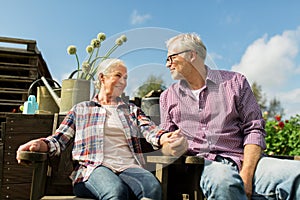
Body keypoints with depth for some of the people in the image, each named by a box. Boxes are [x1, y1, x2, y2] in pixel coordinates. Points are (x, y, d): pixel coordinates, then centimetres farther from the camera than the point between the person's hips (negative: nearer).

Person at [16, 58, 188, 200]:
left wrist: (167, 138, -20)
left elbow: (151, 131, 5)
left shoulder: (132, 110, 24)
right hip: (94, 168, -1)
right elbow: (59, 139, 13)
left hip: (129, 167, 2)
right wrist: (40, 144, -11)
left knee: (153, 186, -35)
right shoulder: (81, 109, 20)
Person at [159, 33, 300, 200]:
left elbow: (254, 129, 5)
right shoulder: (167, 97, 17)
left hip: (244, 160, 0)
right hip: (201, 162, 1)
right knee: (223, 180, -37)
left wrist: (246, 175, -8)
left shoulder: (235, 81, 11)